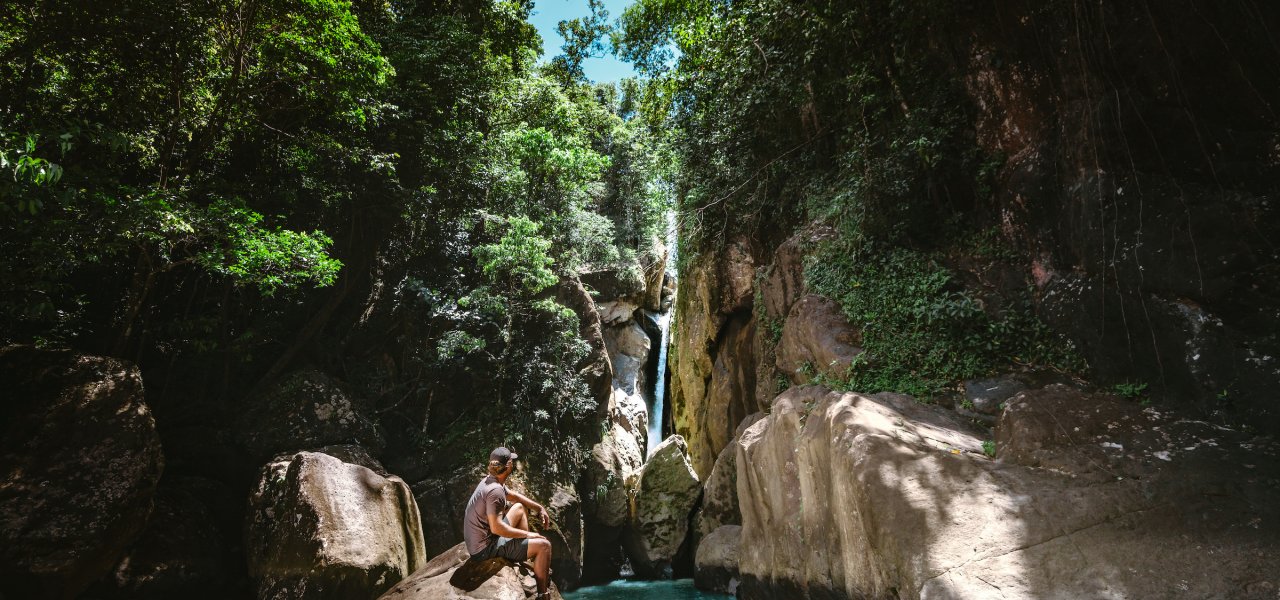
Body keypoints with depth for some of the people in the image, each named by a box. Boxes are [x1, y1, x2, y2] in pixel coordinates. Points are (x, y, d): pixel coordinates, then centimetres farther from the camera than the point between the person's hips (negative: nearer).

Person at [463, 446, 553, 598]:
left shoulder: (490, 480, 3)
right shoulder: (495, 490, -26)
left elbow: (514, 496, 20)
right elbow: (497, 528, -30)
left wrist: (540, 508, 14)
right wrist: (527, 534, -18)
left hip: (479, 540, 10)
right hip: (486, 549, -10)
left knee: (520, 507, 22)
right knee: (544, 545, -10)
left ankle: (527, 562, 24)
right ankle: (542, 595, 2)